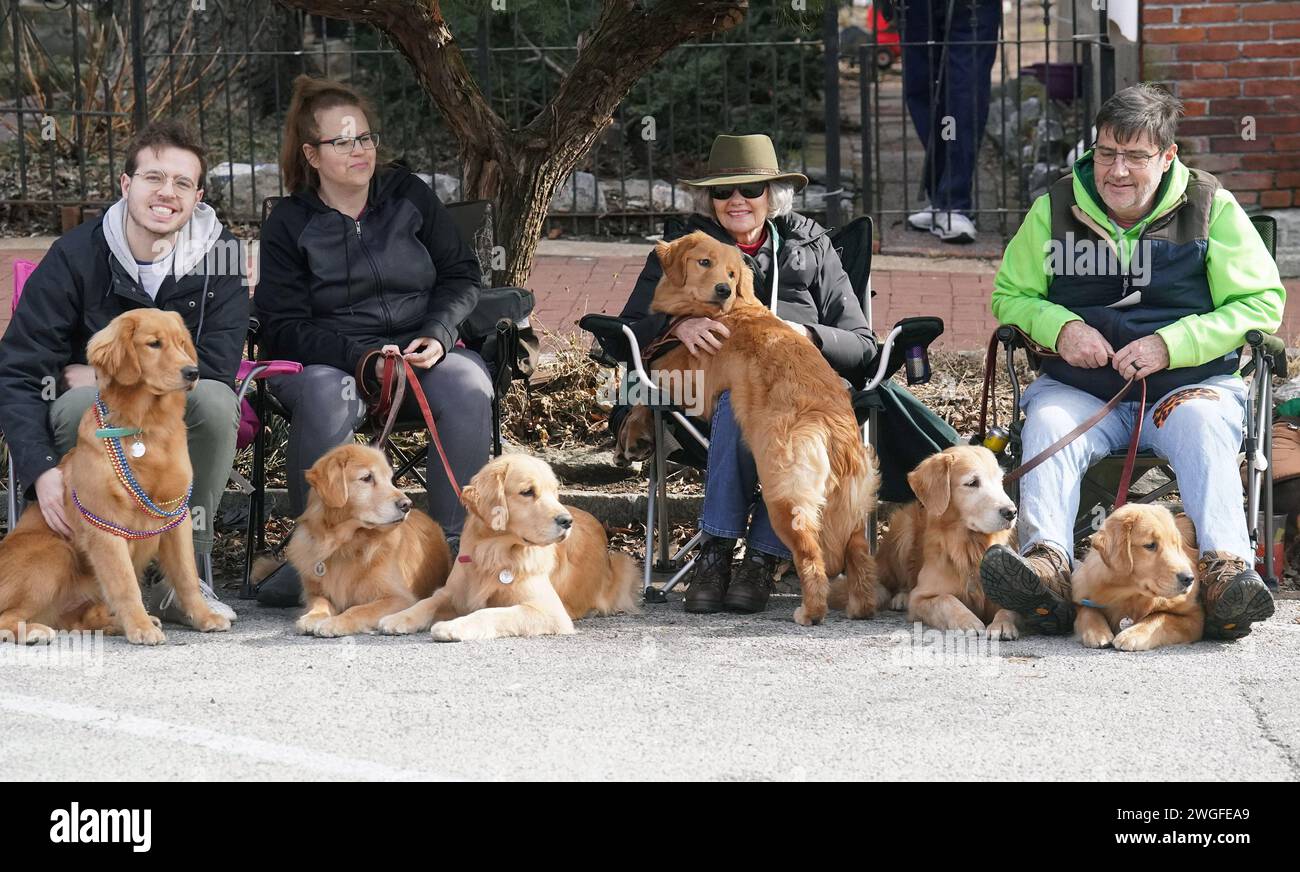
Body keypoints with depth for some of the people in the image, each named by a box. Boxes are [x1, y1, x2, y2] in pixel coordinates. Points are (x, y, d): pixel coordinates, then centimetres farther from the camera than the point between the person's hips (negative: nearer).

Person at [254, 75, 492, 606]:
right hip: (326, 359, -2)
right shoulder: (289, 224, 3)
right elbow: (286, 326, -4)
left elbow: (462, 274, 12)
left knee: (468, 389, -31)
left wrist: (436, 335, -9)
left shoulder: (408, 195, 12)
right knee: (326, 399, -38)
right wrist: (363, 358, -19)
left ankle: (451, 544, -26)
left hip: (419, 349, 2)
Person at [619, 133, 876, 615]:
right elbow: (629, 332, 8)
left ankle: (762, 558, -34)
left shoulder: (811, 247, 20)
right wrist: (678, 327, -13)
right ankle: (716, 553, -37)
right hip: (711, 386, 0)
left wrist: (806, 336, -10)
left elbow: (862, 346, 11)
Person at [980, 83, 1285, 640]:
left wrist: (1171, 345, -14)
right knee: (1046, 423, -30)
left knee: (1203, 426, -34)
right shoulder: (1055, 209, 8)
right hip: (1080, 387, 2)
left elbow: (1262, 303, -2)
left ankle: (1226, 569, -52)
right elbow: (1009, 294, 15)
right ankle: (1046, 562, -53)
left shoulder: (1212, 208, 2)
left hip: (1190, 382, -1)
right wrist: (1058, 327, -9)